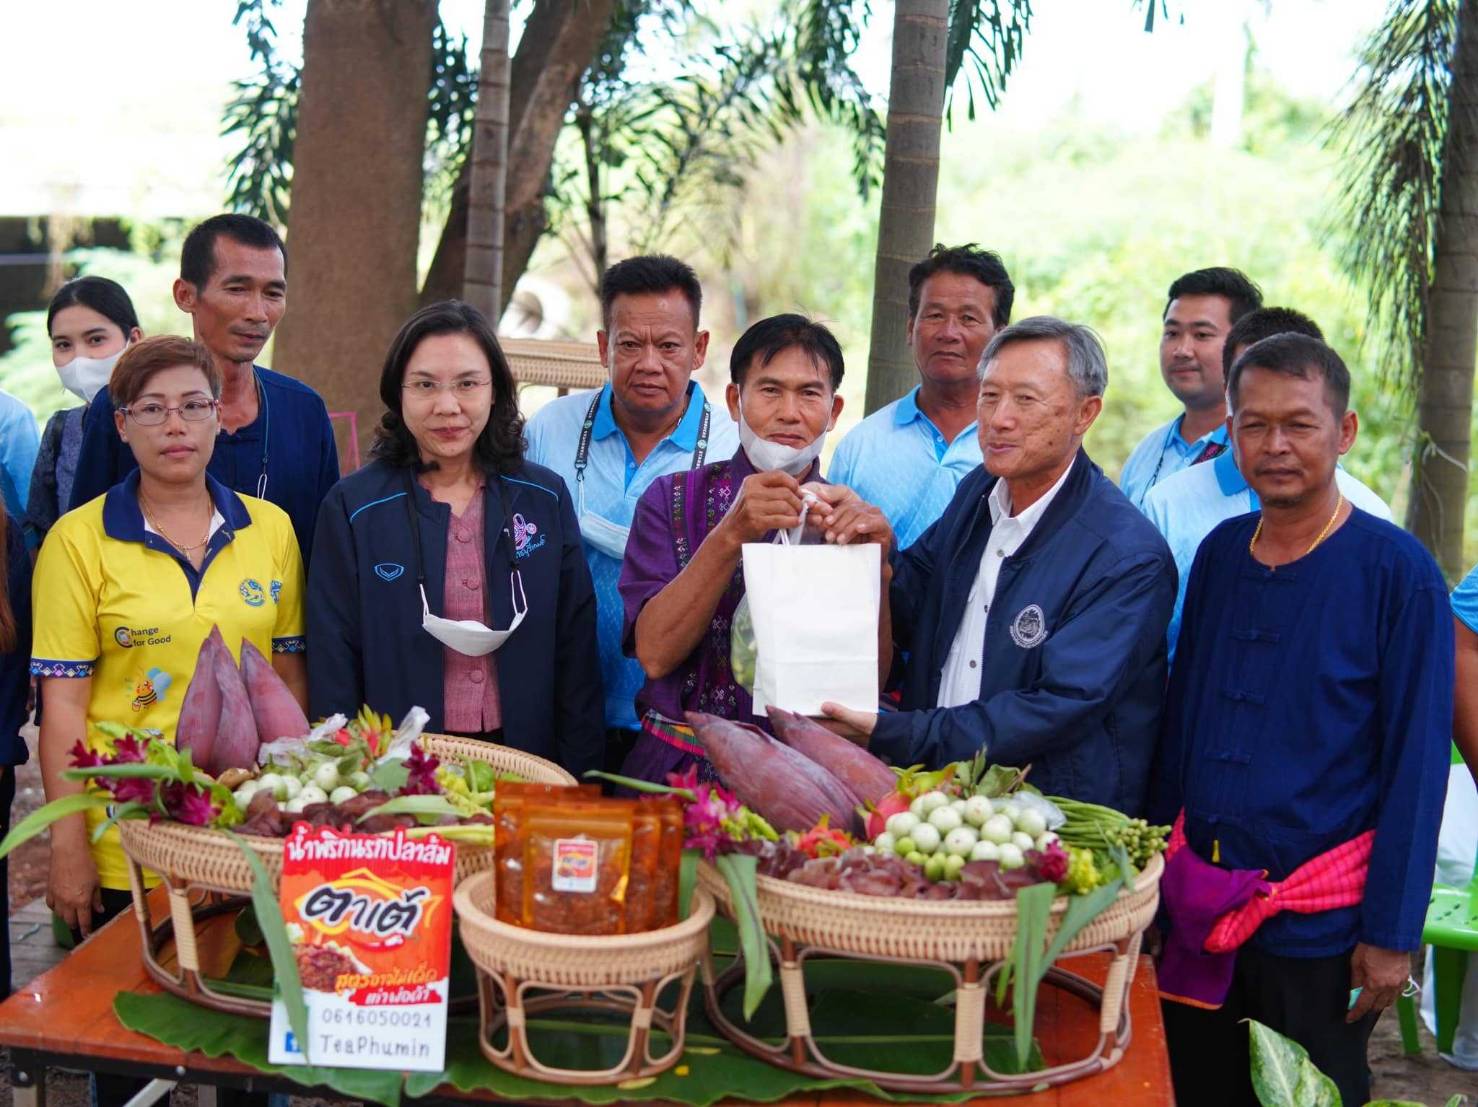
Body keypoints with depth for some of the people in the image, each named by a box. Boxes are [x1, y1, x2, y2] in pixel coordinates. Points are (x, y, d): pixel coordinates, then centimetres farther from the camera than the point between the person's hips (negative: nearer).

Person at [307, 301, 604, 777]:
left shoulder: (546, 498, 3)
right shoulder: (352, 506, -4)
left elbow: (575, 650, 4)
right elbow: (334, 664, -2)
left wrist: (577, 777, 0)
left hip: (524, 756, 2)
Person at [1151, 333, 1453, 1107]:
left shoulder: (1398, 571, -11)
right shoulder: (1219, 553, 4)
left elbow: (1416, 763, -11)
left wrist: (1391, 933, -12)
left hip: (1318, 927, -5)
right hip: (1198, 912, 5)